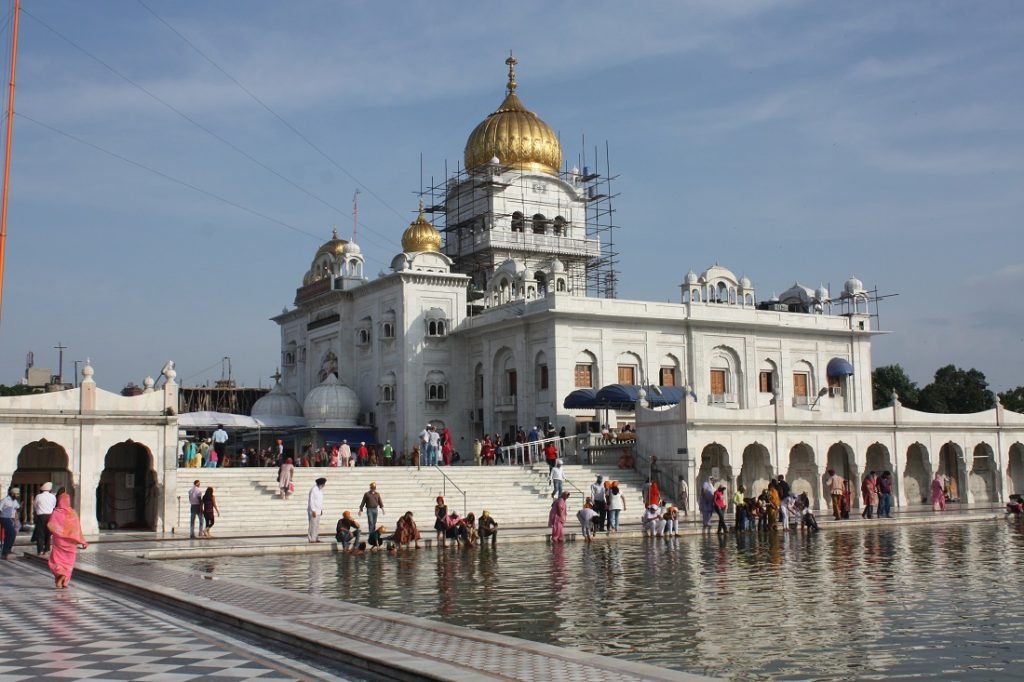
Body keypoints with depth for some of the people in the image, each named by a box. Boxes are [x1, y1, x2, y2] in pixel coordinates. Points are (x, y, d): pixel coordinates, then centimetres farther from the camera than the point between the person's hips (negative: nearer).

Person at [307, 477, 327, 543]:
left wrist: (321, 510, 18)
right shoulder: (313, 490, -15)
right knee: (313, 525, -8)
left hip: (318, 511, 9)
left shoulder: (320, 490, 13)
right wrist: (313, 511, -20)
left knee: (317, 525, 9)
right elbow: (311, 501, -18)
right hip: (313, 511, -9)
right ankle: (311, 539, -6)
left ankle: (316, 538, 12)